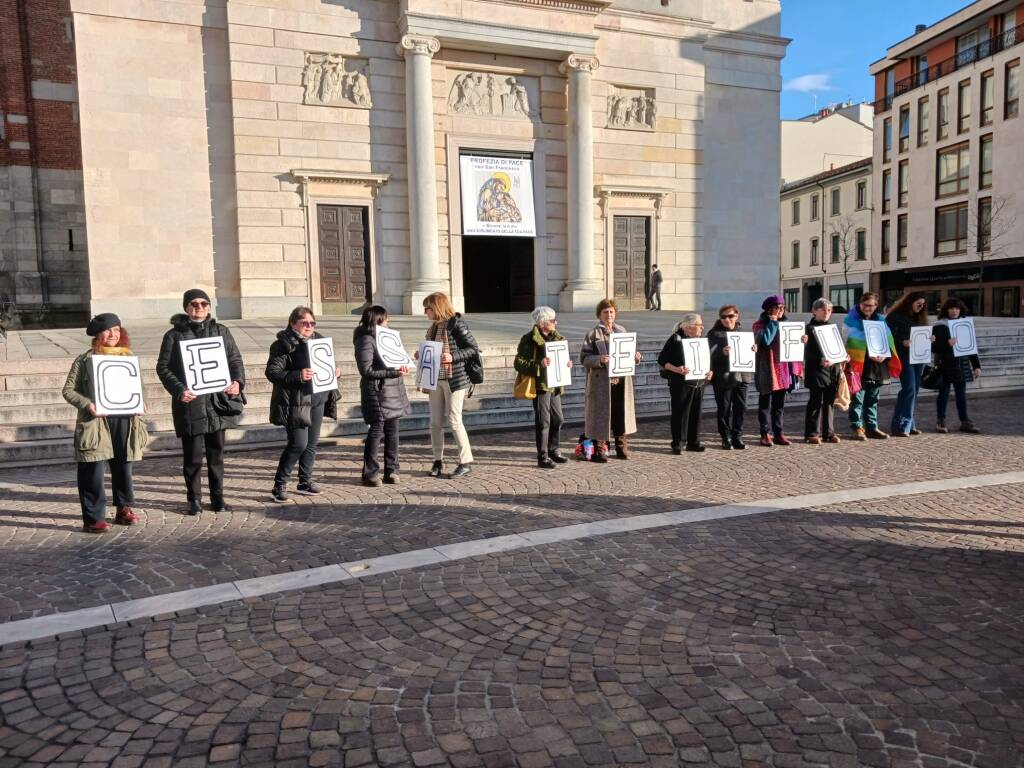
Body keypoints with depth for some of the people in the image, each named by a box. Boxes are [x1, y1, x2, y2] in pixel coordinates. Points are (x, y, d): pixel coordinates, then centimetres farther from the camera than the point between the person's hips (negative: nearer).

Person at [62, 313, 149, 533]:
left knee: (123, 467, 11)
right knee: (93, 471, -4)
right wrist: (87, 404, -16)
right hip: (95, 422, -4)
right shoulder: (85, 360, 1)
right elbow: (68, 390, 1)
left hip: (124, 421, 4)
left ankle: (124, 509, 25)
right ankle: (93, 518, 2)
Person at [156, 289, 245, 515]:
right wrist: (179, 390, -15)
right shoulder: (174, 335, 2)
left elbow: (235, 359, 11)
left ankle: (217, 496, 22)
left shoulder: (221, 331, 10)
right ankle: (194, 499, 18)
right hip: (190, 404, -2)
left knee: (217, 452, 10)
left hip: (217, 402, 2)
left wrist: (238, 381, -7)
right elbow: (163, 367, 0)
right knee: (192, 455, 3)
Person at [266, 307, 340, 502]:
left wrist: (335, 370, 4)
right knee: (298, 444, -10)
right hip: (296, 403, -7)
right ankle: (279, 485, 3)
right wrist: (297, 376, -27)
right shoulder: (284, 344, -8)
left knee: (312, 443, 12)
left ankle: (305, 481, 26)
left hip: (317, 400, 7)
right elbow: (272, 372, -15)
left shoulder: (318, 340, 13)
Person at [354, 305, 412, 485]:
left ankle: (391, 471, 18)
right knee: (376, 431, -3)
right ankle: (370, 473, 7)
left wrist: (401, 366, 3)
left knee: (392, 431, 10)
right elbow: (366, 370, -18)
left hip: (392, 392, 8)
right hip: (377, 392, -8)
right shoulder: (366, 340, -12)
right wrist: (393, 372, -20)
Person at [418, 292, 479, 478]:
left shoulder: (456, 324, -10)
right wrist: (422, 356, 5)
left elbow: (474, 350, -12)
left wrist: (453, 357, -22)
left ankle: (465, 462, 7)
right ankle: (438, 461, 18)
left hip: (455, 379, -7)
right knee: (435, 422, 7)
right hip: (436, 379, 7)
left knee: (454, 421, -5)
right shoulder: (433, 327, 13)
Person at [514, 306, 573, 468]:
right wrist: (538, 365, -28)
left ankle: (553, 451, 28)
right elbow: (518, 364, -15)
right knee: (543, 422, -3)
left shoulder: (556, 337, 13)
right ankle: (542, 457, 5)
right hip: (540, 385, -7)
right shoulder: (529, 339, -11)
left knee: (557, 419, 13)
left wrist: (567, 363, 5)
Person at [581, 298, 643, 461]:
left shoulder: (622, 331, 11)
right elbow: (584, 358, -8)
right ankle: (599, 449, 11)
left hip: (621, 380, 5)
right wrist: (599, 360, -25)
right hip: (601, 382, -5)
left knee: (621, 414, 11)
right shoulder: (593, 334, -4)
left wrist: (635, 357, 0)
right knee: (600, 415, 1)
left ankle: (621, 447, 24)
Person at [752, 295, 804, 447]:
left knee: (779, 403, 9)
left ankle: (778, 433, 13)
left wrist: (801, 341, -1)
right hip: (767, 369, -6)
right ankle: (766, 434, 2)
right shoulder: (760, 325, -3)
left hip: (783, 368, 6)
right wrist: (773, 322, -13)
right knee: (765, 403, -1)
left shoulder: (784, 324, 16)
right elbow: (765, 340, -22)